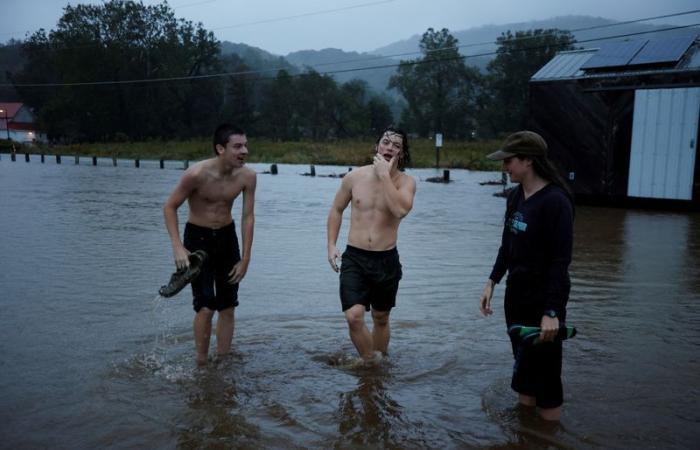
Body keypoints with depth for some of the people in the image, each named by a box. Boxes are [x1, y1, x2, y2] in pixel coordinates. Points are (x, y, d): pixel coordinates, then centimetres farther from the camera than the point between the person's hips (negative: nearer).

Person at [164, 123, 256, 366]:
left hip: (227, 236, 4)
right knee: (206, 307, -12)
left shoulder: (247, 176, -12)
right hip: (197, 237, -4)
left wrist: (245, 259, -6)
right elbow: (170, 207, -13)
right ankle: (201, 365, 5)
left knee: (227, 307, 7)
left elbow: (247, 217, -6)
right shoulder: (197, 174, -24)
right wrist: (177, 247, -21)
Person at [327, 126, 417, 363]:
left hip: (386, 260, 0)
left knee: (381, 319, 16)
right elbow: (336, 210, 11)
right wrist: (331, 245, 3)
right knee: (354, 316, -16)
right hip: (354, 258, 0)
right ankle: (371, 363, 5)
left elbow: (401, 210, -27)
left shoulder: (406, 181, -6)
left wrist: (385, 175, -21)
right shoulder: (354, 177, -1)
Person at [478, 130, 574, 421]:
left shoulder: (555, 200, -18)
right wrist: (492, 282, 10)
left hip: (543, 299, -7)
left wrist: (552, 311, -22)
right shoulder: (515, 196, 6)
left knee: (544, 368, 2)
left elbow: (561, 261, -20)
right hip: (516, 295, 8)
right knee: (522, 362, 17)